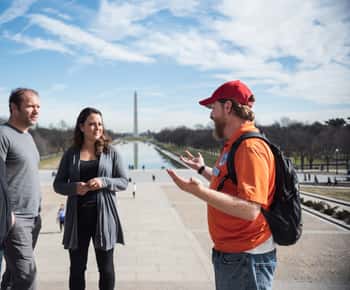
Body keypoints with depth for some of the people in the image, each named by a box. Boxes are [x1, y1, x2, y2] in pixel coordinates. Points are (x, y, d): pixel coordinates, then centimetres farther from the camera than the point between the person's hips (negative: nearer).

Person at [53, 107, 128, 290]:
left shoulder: (111, 152, 1)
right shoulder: (71, 153, 4)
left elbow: (124, 182, 1)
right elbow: (58, 184, 7)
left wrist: (104, 182, -18)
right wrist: (74, 188, -14)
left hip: (103, 215, -1)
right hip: (77, 216, 1)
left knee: (106, 267, 8)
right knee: (77, 267, 10)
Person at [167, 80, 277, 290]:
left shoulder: (251, 147, -22)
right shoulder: (233, 145, 11)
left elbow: (249, 209, -30)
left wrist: (200, 191, -36)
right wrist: (202, 168, 25)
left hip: (246, 259, -10)